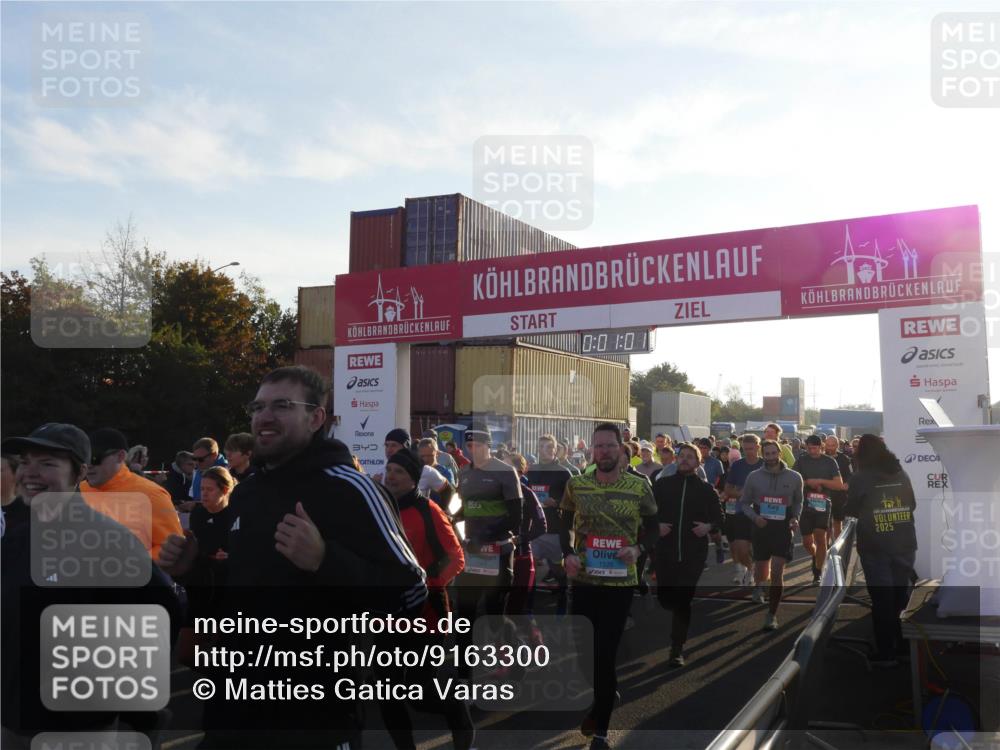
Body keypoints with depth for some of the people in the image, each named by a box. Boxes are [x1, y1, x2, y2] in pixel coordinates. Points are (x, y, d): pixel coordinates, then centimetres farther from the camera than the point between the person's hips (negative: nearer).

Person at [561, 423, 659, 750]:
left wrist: (638, 549, -14)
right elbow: (564, 526, 10)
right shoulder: (575, 485, 0)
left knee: (606, 654, 0)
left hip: (620, 582, -2)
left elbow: (653, 529, 6)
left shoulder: (640, 487, -3)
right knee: (582, 649, 10)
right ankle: (602, 701, 42)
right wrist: (567, 554, -8)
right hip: (583, 580, 2)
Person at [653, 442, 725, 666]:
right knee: (664, 597, 5)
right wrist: (656, 526, -11)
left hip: (694, 553, -1)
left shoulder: (706, 489, 5)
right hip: (665, 550, 1)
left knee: (683, 601, -4)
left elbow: (719, 518, 11)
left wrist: (709, 527, -9)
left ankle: (677, 650, 6)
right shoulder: (662, 485, 5)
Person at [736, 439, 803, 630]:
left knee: (777, 572, -10)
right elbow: (744, 502, 5)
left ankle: (772, 614, 2)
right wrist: (754, 516, -13)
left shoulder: (794, 477, -1)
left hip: (783, 530, -1)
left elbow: (798, 501, 15)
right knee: (761, 570, 12)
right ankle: (759, 585, 51)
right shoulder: (754, 477, -4)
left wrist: (795, 518, -3)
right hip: (761, 529, 1)